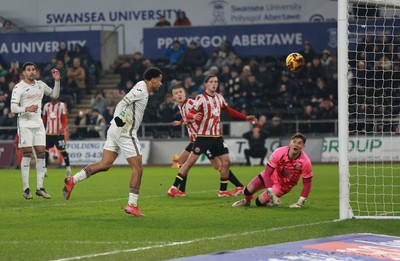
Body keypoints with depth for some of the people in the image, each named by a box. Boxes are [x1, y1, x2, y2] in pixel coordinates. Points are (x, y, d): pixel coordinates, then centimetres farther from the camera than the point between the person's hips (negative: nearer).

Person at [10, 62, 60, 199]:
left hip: (38, 124, 5)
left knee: (41, 153, 0)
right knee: (27, 154, -9)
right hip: (25, 124, -5)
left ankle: (40, 188, 4)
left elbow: (54, 95, 23)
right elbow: (13, 108, -12)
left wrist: (57, 81, 9)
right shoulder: (18, 88, -6)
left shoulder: (41, 85, 11)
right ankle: (26, 189, -5)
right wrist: (27, 109, -29)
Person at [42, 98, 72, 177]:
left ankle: (68, 168, 6)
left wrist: (62, 128, -19)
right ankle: (45, 169, 6)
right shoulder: (46, 106, 11)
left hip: (59, 133, -4)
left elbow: (65, 119, -5)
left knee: (63, 150, -4)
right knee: (46, 150, 0)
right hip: (48, 133, 4)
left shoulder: (62, 105, -2)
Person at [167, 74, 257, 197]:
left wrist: (246, 117, 24)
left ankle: (223, 191, 9)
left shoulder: (219, 97, 11)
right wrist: (194, 116, -40)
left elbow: (229, 111, 25)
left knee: (226, 162, -2)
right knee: (190, 161, -9)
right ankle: (173, 188, -3)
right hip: (203, 136, -6)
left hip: (217, 136, 6)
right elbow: (189, 114, -16)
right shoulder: (201, 98, -9)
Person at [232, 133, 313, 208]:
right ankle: (246, 201, 32)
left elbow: (307, 184, -19)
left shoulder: (305, 162, -30)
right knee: (248, 191, -6)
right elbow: (267, 173, -24)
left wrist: (300, 202, -24)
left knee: (260, 202, -13)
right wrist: (271, 193, -28)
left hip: (284, 185, -1)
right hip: (272, 175, 1)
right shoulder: (279, 153, -29)